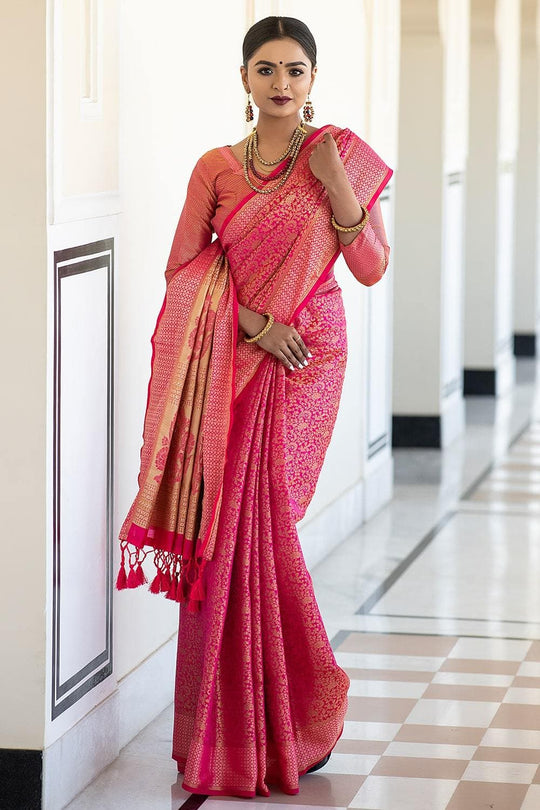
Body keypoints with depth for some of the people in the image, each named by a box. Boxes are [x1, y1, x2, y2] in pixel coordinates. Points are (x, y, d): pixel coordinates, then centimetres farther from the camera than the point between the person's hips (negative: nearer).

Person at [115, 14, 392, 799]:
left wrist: (336, 184, -12)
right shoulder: (217, 167, 6)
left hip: (308, 355, -2)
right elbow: (183, 267, 2)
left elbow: (371, 266, 0)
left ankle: (290, 719, 9)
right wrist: (252, 320, -11)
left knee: (260, 517, -7)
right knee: (229, 520, -4)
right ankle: (233, 729, 8)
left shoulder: (344, 155, 3)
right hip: (234, 357, 2)